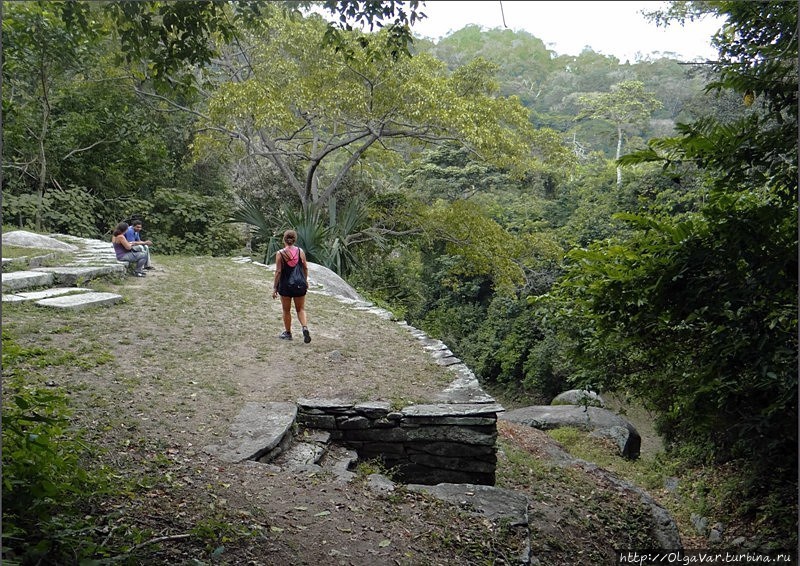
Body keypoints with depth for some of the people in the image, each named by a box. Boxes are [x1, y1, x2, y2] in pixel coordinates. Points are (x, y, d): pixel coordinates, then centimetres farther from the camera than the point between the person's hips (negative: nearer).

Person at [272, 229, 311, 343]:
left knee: (286, 311, 14)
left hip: (285, 285, -2)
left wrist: (274, 287, -3)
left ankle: (288, 333, 25)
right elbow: (305, 268, 3)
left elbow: (278, 271, -10)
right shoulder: (300, 251, -3)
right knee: (301, 309, 13)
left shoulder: (280, 253, -10)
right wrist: (305, 281, 19)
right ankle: (305, 328, -10)